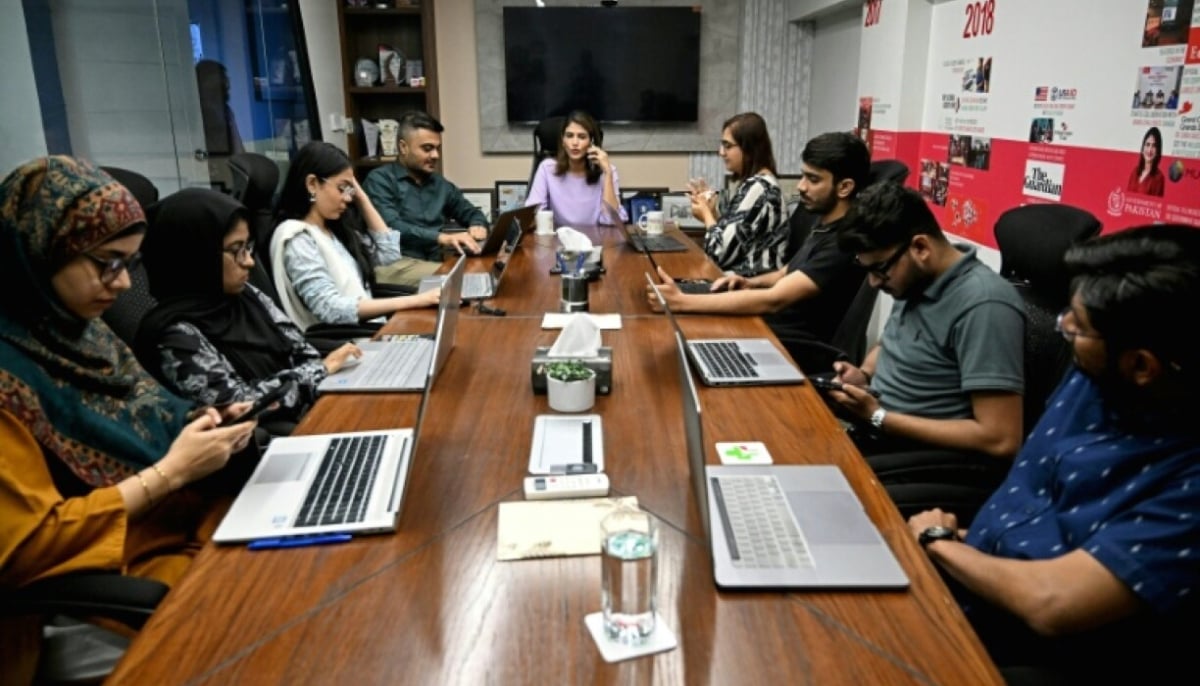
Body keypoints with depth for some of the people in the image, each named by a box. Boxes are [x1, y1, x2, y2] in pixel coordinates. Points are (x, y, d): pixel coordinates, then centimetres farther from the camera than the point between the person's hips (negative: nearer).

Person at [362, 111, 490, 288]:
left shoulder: (440, 184, 21)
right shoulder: (380, 180, 0)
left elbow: (472, 213, 30)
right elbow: (390, 228, -15)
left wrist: (478, 226, 4)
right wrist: (441, 237, -27)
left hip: (433, 263, 7)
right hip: (393, 265, -7)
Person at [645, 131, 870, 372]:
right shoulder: (822, 221, 6)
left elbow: (773, 300, -32)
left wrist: (682, 302, -35)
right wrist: (752, 283, 1)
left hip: (799, 350, -8)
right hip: (775, 326, 9)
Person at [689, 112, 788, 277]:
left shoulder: (757, 188, -17)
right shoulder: (753, 183, 13)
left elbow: (722, 252, -20)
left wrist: (707, 215, -3)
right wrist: (712, 213, 2)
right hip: (740, 278, 9)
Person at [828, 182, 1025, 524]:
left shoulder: (983, 306, -21)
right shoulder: (916, 279, 4)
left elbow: (1001, 439, -22)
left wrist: (878, 417, -18)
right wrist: (863, 375, 2)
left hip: (944, 464, -8)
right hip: (882, 436, 8)